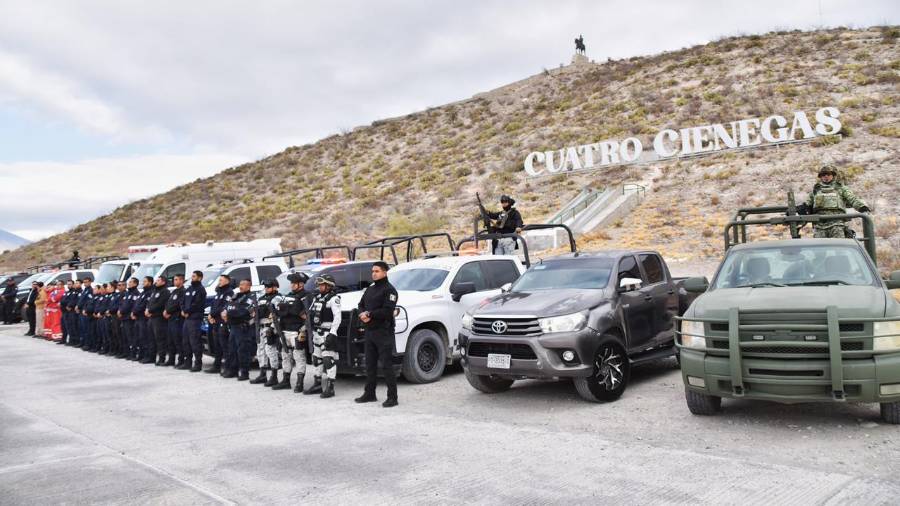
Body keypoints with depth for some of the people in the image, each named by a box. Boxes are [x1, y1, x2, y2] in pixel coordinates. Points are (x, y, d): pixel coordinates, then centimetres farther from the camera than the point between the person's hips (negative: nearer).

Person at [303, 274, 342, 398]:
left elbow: (337, 317, -18)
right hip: (316, 332, 9)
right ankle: (317, 384, 27)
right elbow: (310, 314, 21)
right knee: (317, 359, 16)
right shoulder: (317, 297, 17)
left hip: (327, 333, -9)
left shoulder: (333, 298, -11)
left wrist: (332, 333, -24)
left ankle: (330, 387, -9)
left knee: (328, 359, -11)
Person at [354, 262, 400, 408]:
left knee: (387, 365, -7)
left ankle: (392, 397, -4)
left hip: (384, 332, -8)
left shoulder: (389, 290, -7)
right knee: (370, 364, 14)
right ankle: (369, 394, 24)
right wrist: (363, 314, -5)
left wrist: (369, 314, -12)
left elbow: (387, 311, -18)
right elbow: (361, 305, 17)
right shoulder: (370, 289, 19)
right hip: (369, 331, 8)